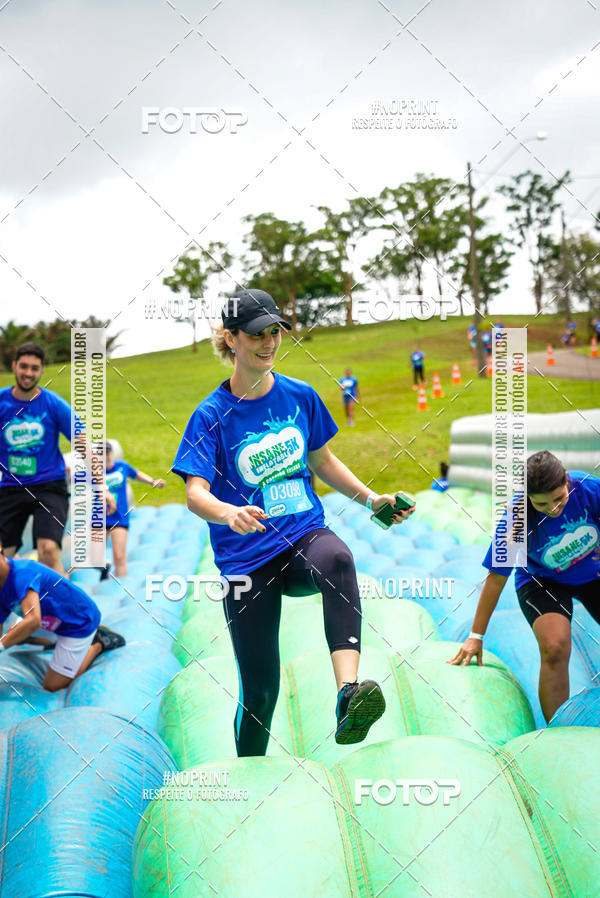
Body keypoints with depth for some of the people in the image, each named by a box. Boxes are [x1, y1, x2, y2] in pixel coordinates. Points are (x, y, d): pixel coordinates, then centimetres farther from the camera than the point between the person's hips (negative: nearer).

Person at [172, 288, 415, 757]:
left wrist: (371, 498, 9)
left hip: (305, 535, 2)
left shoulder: (300, 396, 6)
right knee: (260, 689, -3)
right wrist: (229, 513, -38)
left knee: (337, 559, -37)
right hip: (247, 557, -2)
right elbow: (195, 493, -16)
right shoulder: (212, 414, -5)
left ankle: (348, 695, -50)